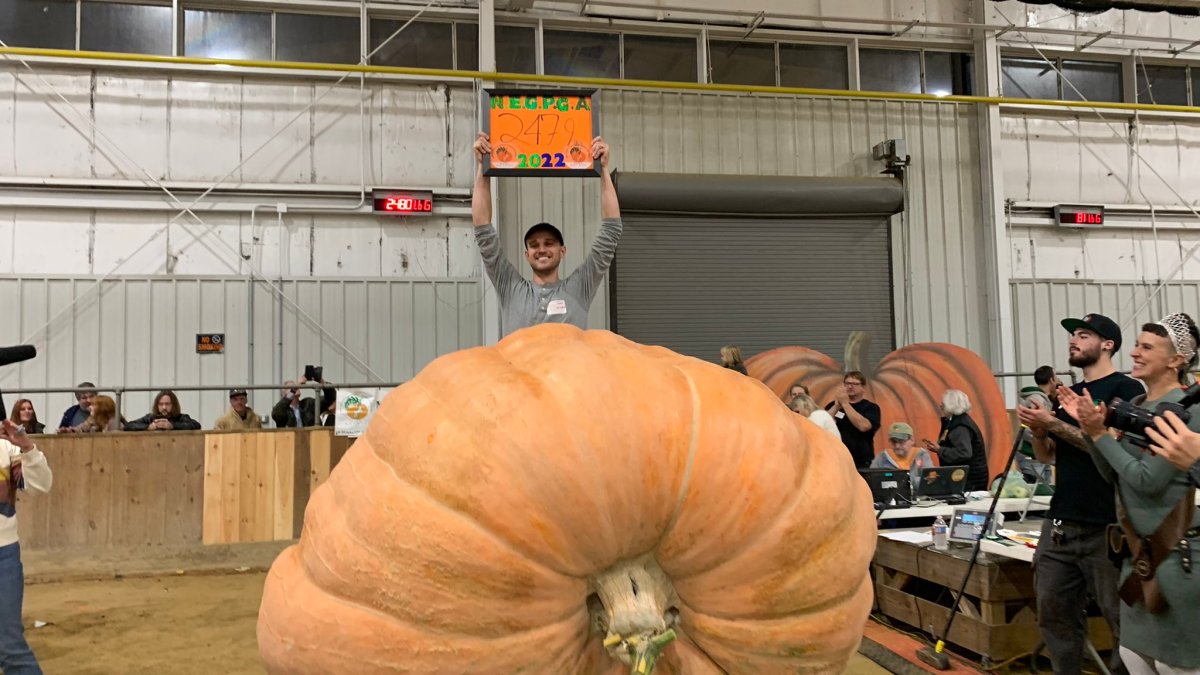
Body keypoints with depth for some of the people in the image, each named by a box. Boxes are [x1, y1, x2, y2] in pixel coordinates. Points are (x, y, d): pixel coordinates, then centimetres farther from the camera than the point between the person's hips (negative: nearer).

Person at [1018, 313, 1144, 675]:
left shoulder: (1126, 390, -5)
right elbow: (1047, 456, 18)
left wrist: (1052, 423, -17)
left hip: (1107, 528, -7)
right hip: (1060, 525, 7)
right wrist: (1037, 429, -1)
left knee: (1123, 619, 0)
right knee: (1054, 613, 9)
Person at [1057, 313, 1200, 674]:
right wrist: (1088, 426, -2)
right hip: (1142, 546, 8)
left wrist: (1101, 434, -16)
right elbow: (1111, 472, 10)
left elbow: (1148, 479, -21)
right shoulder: (1135, 405, 9)